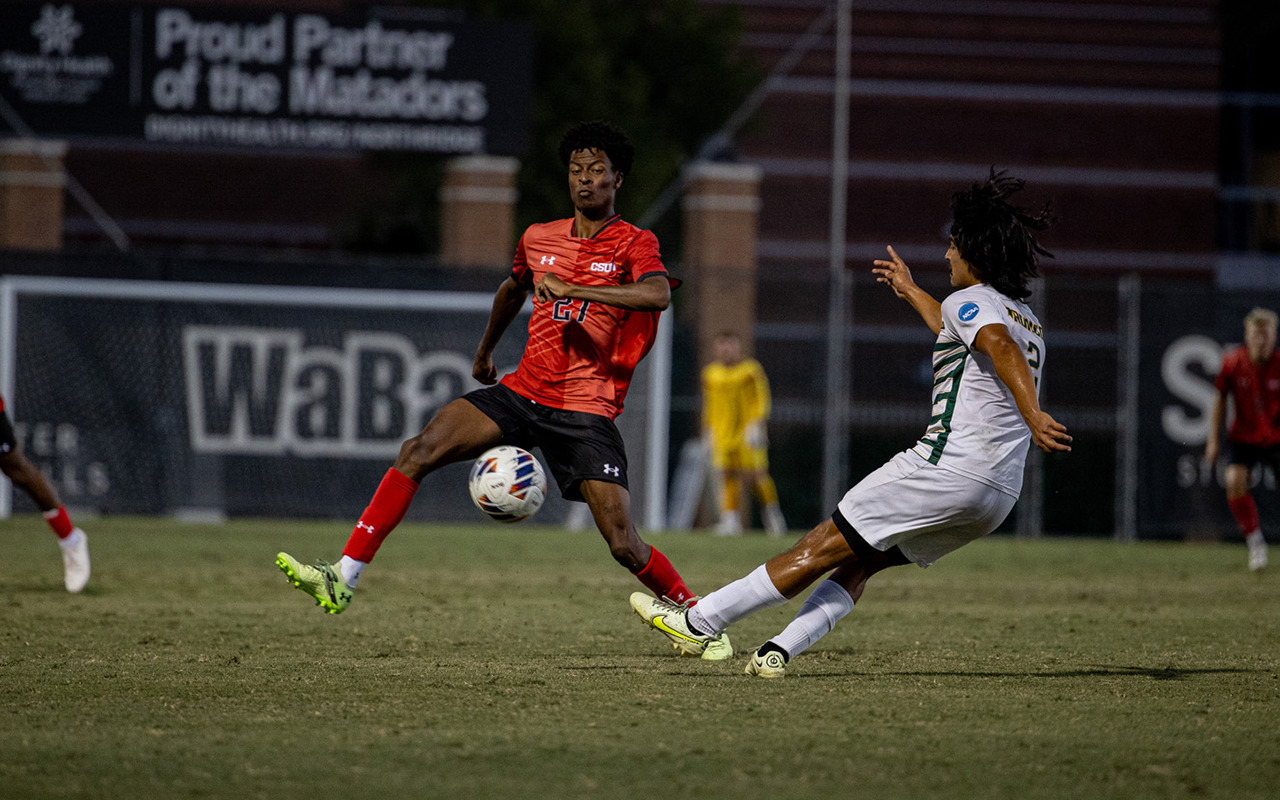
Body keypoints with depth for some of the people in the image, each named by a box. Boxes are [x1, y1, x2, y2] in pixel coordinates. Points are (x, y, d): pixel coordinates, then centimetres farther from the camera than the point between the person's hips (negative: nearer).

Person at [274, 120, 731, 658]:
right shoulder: (539, 240, 13)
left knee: (623, 545, -12)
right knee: (417, 451, -15)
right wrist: (485, 351, 48)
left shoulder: (634, 245, -3)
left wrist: (572, 288, -29)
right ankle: (343, 579, -17)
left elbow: (658, 294, -26)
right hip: (522, 392, 4)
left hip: (585, 410, -4)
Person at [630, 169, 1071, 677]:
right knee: (859, 563, 12)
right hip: (1000, 494, 8)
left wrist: (1033, 416, -39)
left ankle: (699, 623, 2)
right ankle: (780, 652, -3)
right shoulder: (1028, 321, 24)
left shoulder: (969, 300, -3)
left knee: (821, 549, -2)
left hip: (948, 468, -8)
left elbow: (1000, 349, -24)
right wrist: (911, 293, 58)